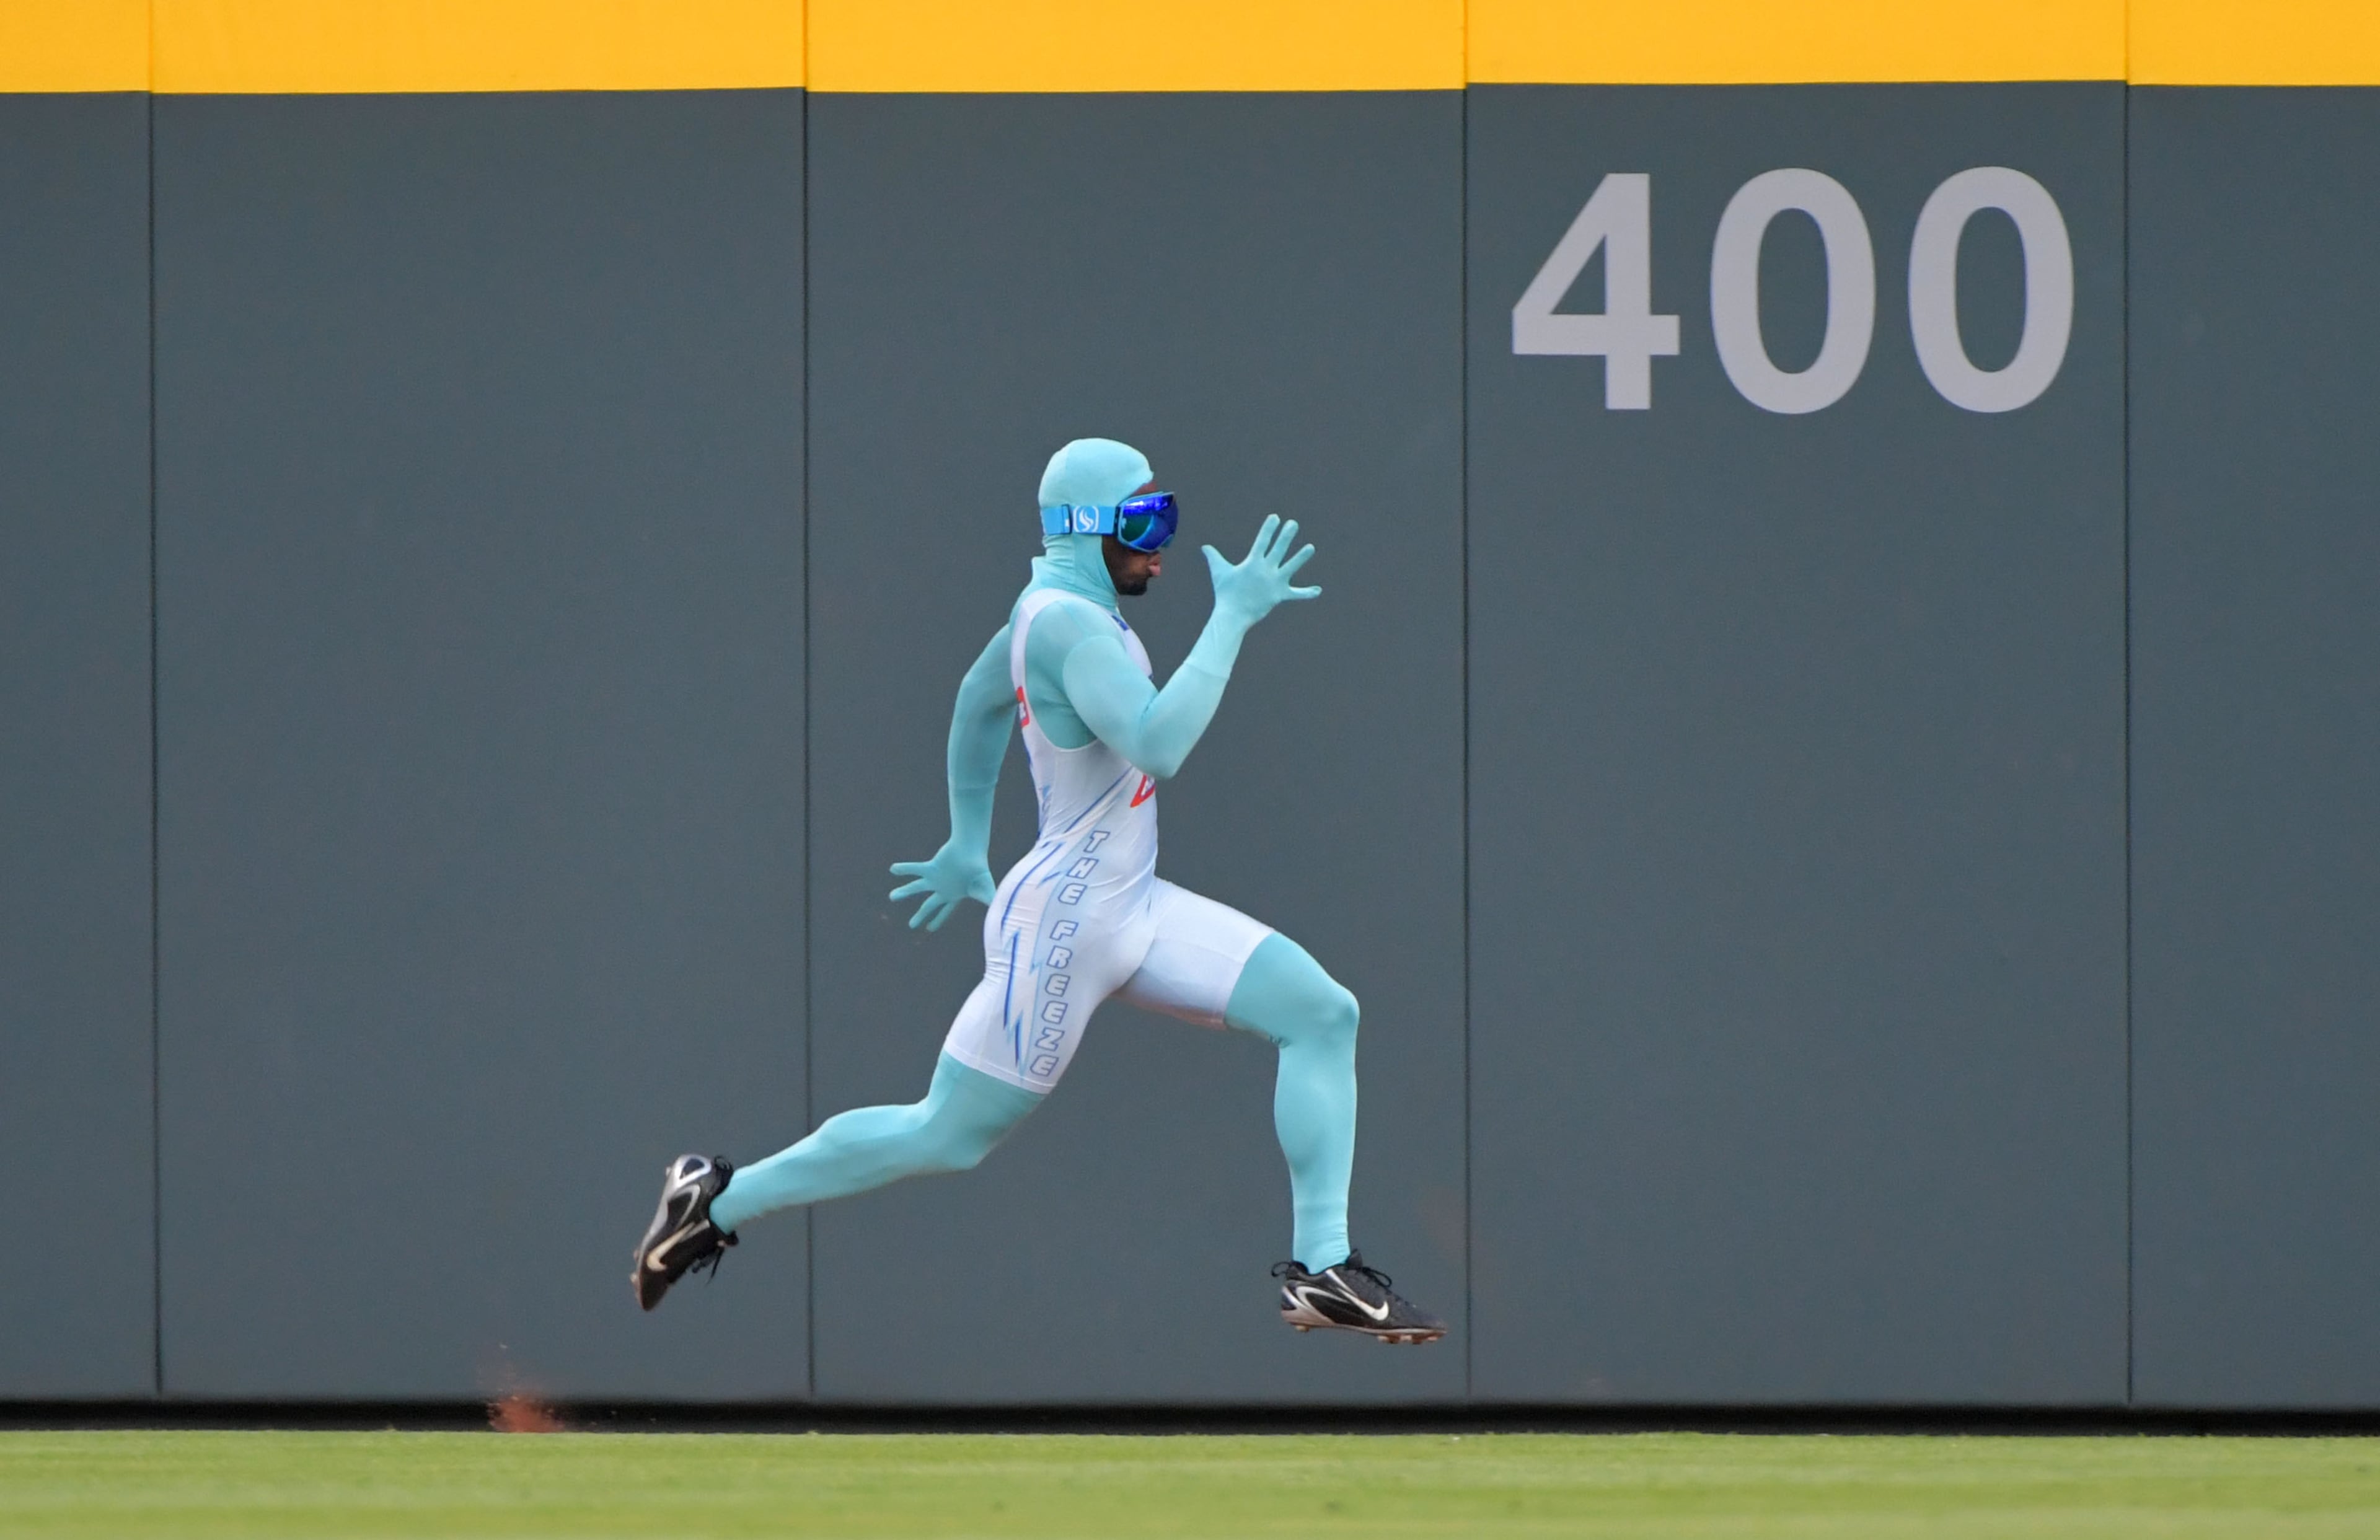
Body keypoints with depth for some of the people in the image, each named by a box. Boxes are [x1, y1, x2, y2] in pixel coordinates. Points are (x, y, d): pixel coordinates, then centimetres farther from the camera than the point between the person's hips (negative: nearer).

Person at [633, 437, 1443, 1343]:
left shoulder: (1053, 604, 8)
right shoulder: (1068, 626, -22)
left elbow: (979, 698, 26)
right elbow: (1157, 745, -37)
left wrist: (969, 845, 34)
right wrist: (1232, 616, -31)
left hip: (1132, 909, 10)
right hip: (1061, 926, -10)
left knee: (1323, 1014, 0)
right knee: (946, 1139, 0)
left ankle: (1322, 1270, -1)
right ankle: (720, 1201, 16)